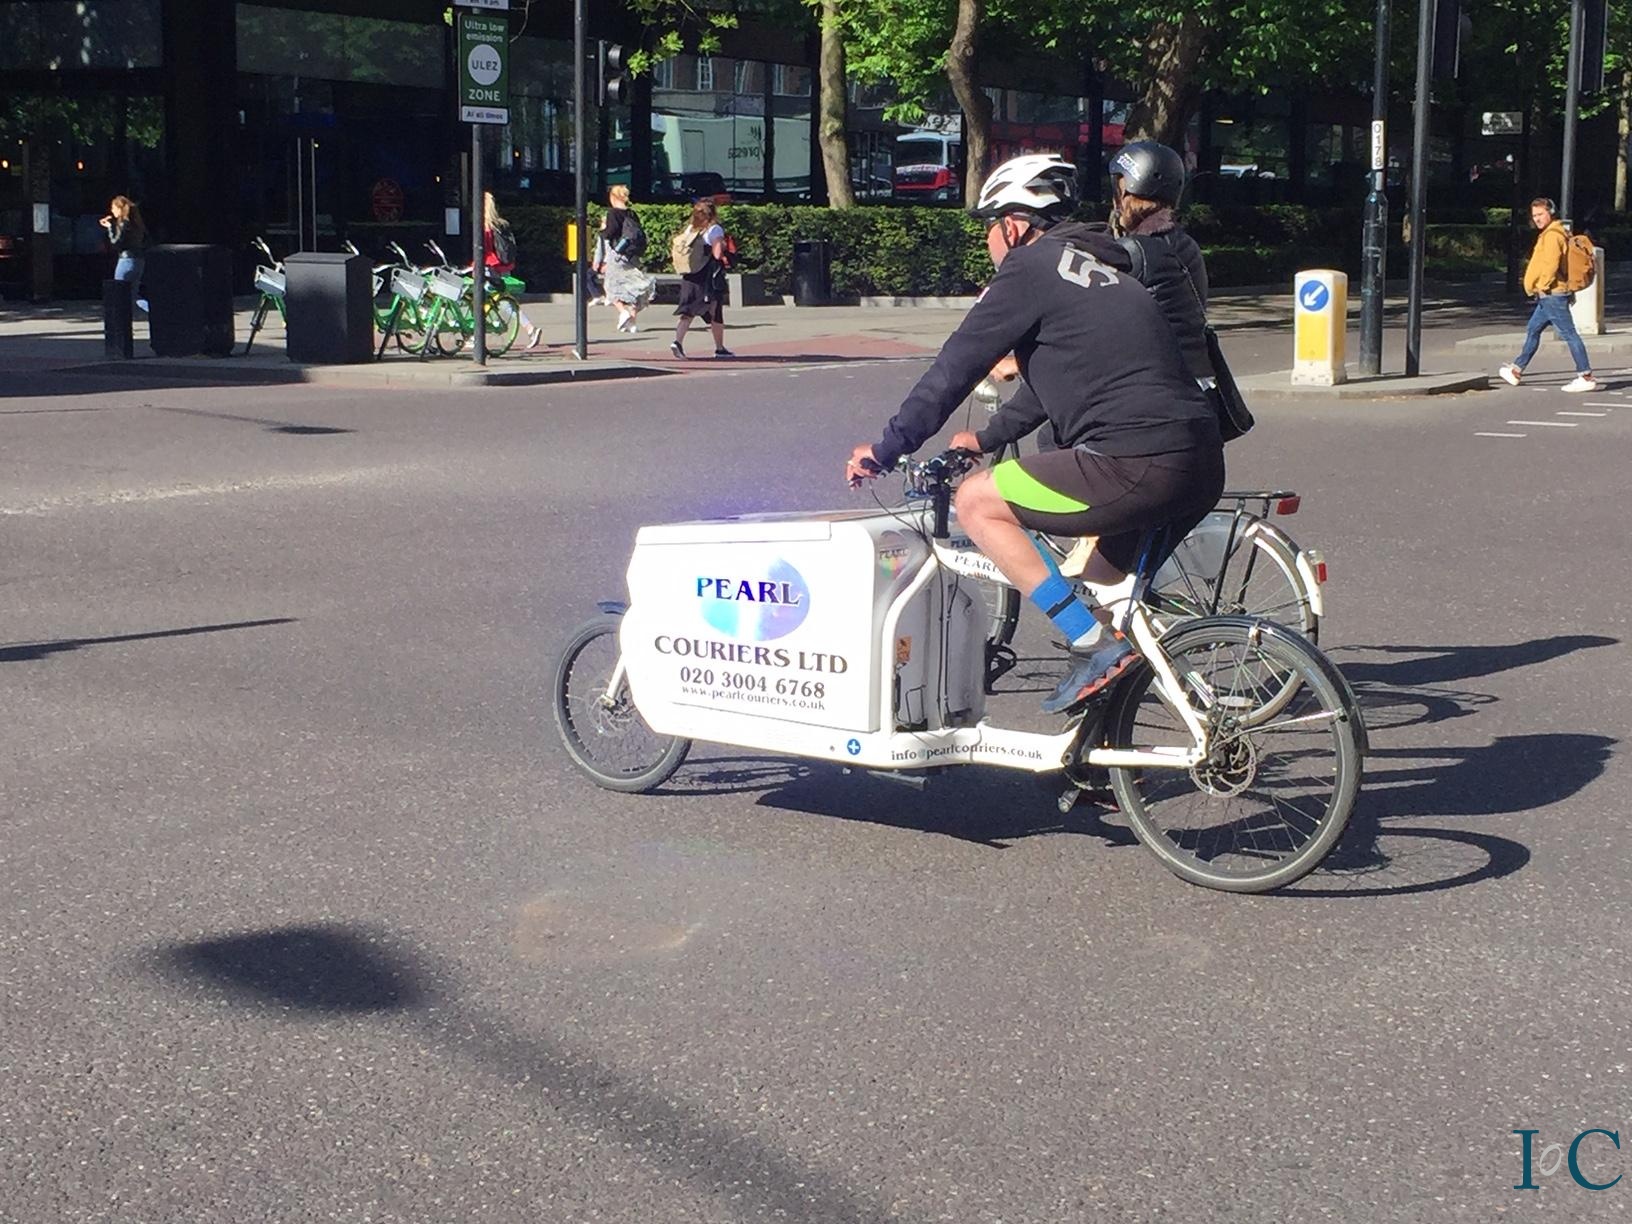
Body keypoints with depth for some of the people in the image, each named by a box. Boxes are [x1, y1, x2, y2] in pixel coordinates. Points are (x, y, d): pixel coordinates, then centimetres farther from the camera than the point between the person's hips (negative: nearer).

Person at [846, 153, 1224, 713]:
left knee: (976, 502, 2)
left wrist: (886, 449, 11)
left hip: (1136, 462, -9)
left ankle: (1093, 646, -4)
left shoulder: (1031, 267, 2)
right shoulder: (1102, 272, 27)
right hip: (1203, 467, 9)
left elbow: (954, 368, 3)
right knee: (1106, 590, 26)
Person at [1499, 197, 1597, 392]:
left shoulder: (1552, 235, -15)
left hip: (1552, 294, -11)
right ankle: (1516, 371, 28)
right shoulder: (1559, 233, 17)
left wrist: (1542, 285, -13)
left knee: (1569, 334, -9)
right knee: (1533, 330, 18)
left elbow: (1550, 264, -25)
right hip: (1547, 296, 11)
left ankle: (1586, 377, -8)